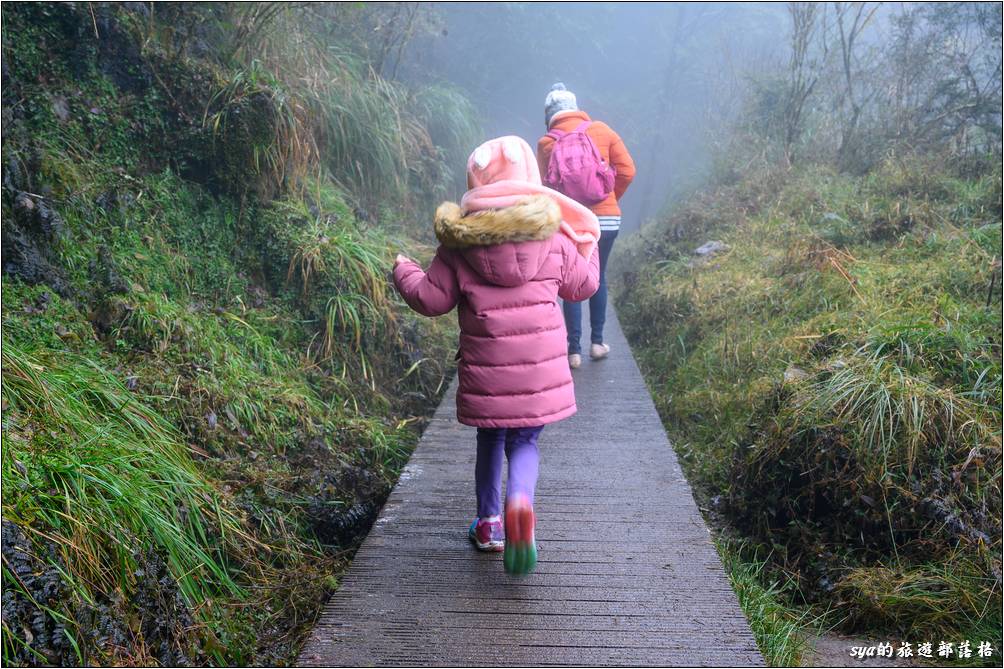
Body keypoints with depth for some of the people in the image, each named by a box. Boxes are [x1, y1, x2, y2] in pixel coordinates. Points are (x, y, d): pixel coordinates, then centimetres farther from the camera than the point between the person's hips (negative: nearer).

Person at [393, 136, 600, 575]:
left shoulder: (460, 241, -2)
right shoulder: (553, 234, 0)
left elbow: (432, 299, 1)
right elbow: (582, 285, 11)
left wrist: (403, 272, 21)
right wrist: (587, 246, 30)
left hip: (485, 367, 0)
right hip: (540, 364, 0)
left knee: (491, 439, 20)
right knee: (524, 441, 10)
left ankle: (489, 522, 28)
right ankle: (520, 502, -19)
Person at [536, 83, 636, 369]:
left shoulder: (546, 142, -1)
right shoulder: (602, 131, 3)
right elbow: (627, 171, -1)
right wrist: (610, 198, 13)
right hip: (607, 218, 2)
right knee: (598, 279, 18)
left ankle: (574, 350, 4)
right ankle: (597, 342, 20)